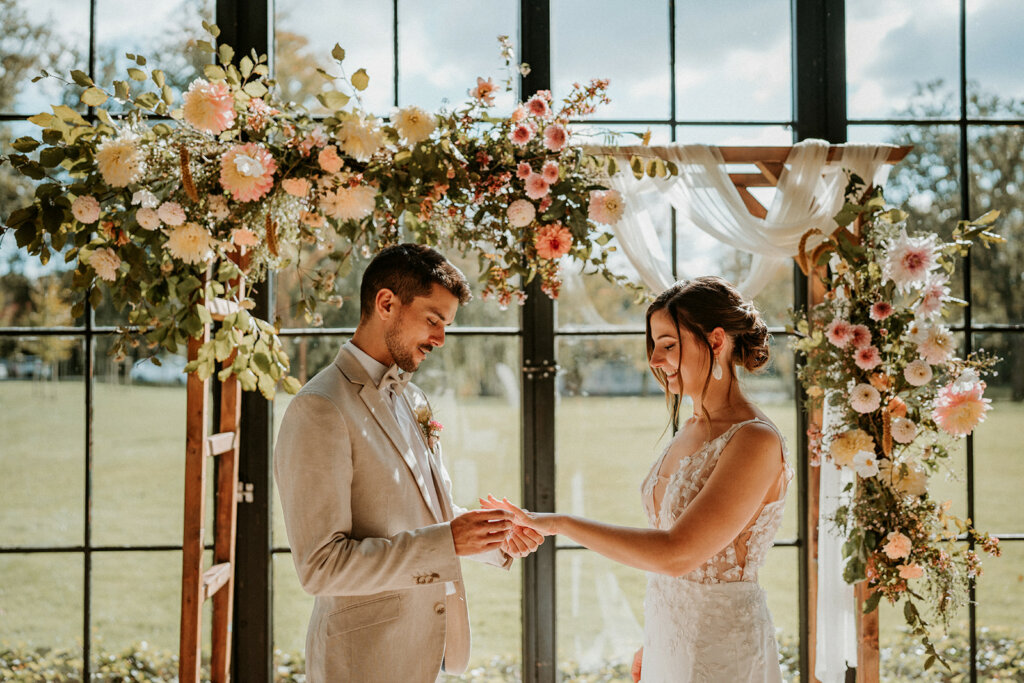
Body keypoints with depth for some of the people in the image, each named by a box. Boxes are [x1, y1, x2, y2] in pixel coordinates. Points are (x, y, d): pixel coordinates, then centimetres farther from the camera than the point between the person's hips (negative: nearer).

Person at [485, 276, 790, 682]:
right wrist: (651, 644, 15)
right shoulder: (690, 431, 7)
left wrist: (559, 523, -23)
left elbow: (677, 554, -26)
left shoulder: (756, 442, -19)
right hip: (670, 642, 7)